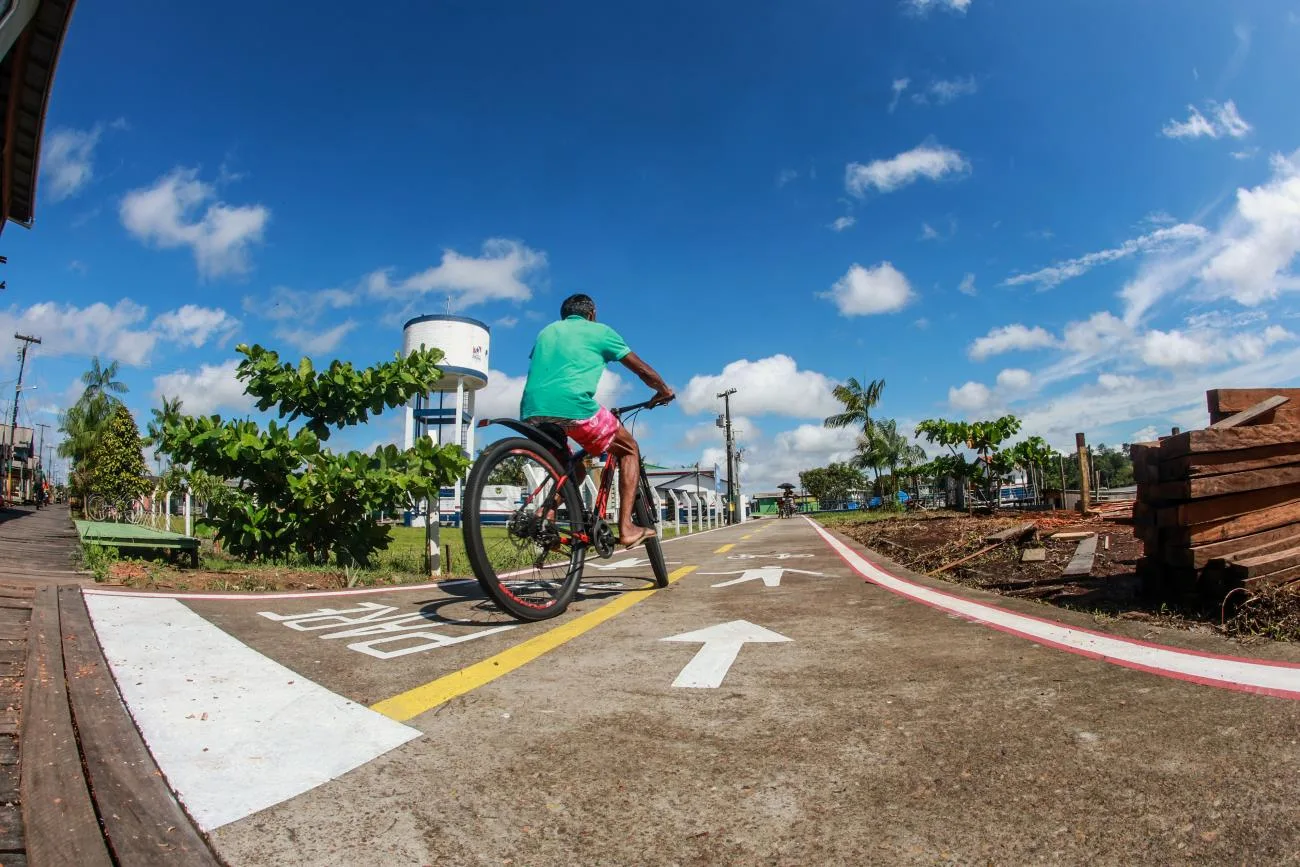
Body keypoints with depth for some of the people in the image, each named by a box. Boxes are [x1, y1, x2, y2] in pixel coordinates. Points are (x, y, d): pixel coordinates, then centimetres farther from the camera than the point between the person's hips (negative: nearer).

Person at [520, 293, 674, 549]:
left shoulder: (547, 331, 31)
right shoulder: (599, 330, 18)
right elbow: (642, 369, 22)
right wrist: (664, 390, 39)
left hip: (532, 411, 6)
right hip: (572, 405, -5)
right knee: (629, 450, 15)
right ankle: (626, 527, 4)